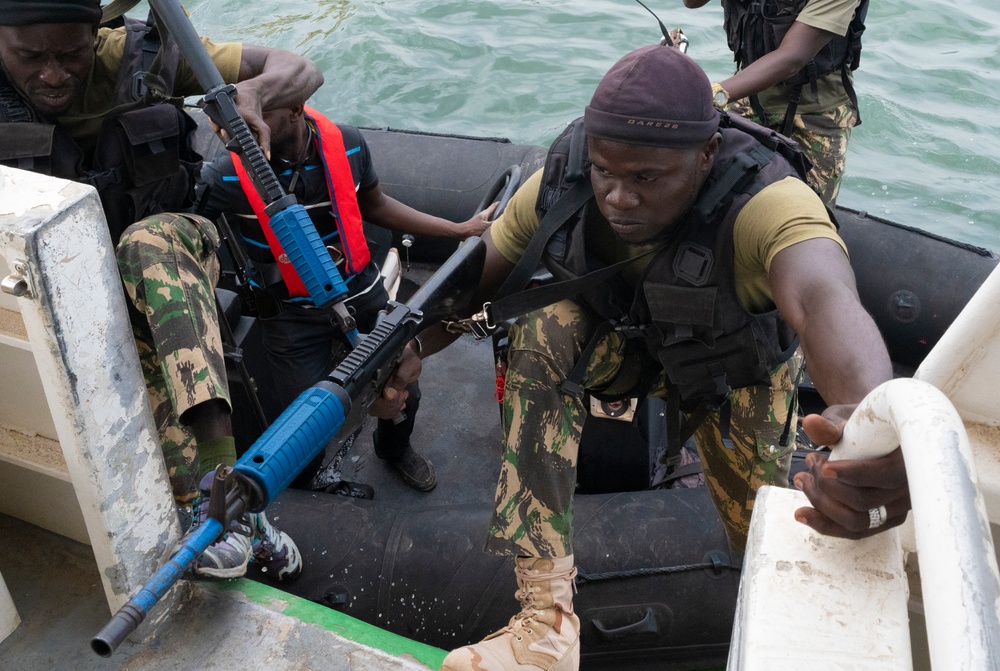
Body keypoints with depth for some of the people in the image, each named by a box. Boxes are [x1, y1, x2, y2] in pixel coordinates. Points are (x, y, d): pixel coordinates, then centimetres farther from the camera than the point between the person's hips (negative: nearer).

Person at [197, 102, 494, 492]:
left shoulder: (347, 144, -13)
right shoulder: (226, 177, -22)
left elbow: (375, 207, 4)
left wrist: (461, 230, 5)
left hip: (361, 293, 3)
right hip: (292, 313, -2)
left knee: (402, 392, 10)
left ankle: (394, 449, 49)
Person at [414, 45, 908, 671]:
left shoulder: (765, 200, -40)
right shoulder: (562, 182, -26)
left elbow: (827, 299, -60)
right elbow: (474, 280, -16)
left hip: (732, 366, -1)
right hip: (627, 338, 2)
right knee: (541, 336, -29)